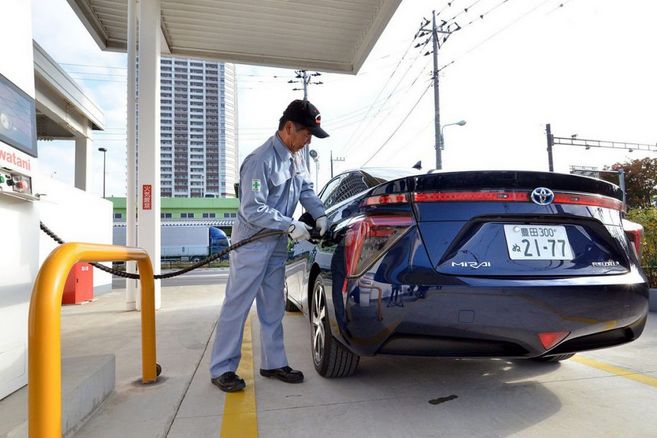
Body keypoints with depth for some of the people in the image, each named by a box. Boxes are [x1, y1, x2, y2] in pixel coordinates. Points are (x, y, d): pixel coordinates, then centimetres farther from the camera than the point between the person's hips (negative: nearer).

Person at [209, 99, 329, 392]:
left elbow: (306, 189, 14)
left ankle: (273, 363, 26)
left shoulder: (295, 157, 4)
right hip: (252, 244, -8)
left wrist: (320, 215, -3)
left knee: (273, 308, 14)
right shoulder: (261, 161, -23)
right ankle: (222, 369, 13)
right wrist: (291, 225, -21)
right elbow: (253, 210, -24)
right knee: (237, 306, 0)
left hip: (277, 244, 9)